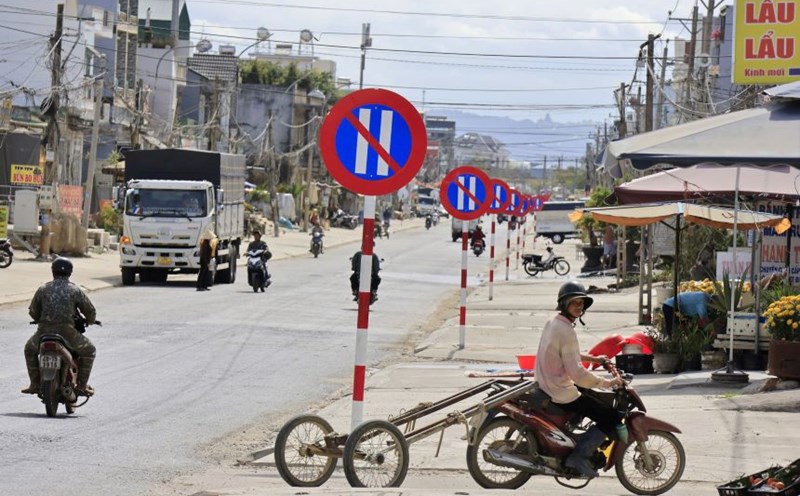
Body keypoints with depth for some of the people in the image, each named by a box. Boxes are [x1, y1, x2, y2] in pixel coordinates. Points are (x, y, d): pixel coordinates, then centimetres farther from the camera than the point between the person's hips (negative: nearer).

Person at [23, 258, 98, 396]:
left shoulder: (43, 289, 7)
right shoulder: (75, 291, 3)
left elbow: (33, 311, 14)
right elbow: (90, 312, 8)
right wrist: (89, 321, 32)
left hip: (44, 333, 2)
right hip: (67, 333, -2)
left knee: (30, 349, 32)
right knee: (89, 351, 22)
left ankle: (35, 384, 26)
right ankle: (82, 385, 14)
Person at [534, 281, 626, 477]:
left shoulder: (552, 323, 7)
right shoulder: (566, 331, -23)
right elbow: (576, 373, -27)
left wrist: (592, 358, 20)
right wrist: (607, 383, -20)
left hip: (547, 386, 10)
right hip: (562, 394, -10)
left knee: (599, 400, 30)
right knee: (610, 417, -7)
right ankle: (578, 456, -9)